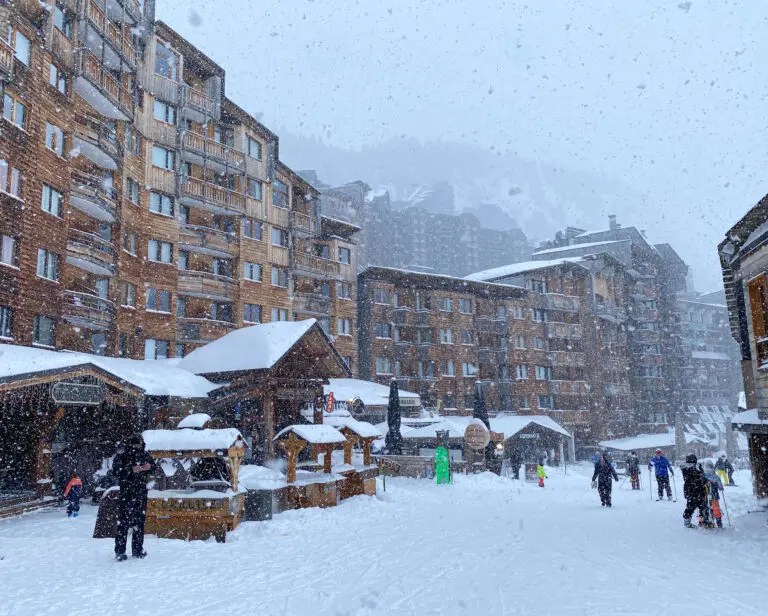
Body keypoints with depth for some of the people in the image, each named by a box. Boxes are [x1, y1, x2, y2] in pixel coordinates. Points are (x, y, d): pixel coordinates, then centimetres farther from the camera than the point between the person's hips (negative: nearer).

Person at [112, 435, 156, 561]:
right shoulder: (121, 455, -6)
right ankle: (119, 551, 2)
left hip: (141, 491, 5)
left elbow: (153, 466, 20)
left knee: (140, 520, 9)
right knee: (123, 521, -6)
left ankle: (137, 549, 19)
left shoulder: (145, 455, 8)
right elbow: (116, 471, -14)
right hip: (126, 492, -5)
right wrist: (132, 470, -25)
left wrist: (149, 467, -3)